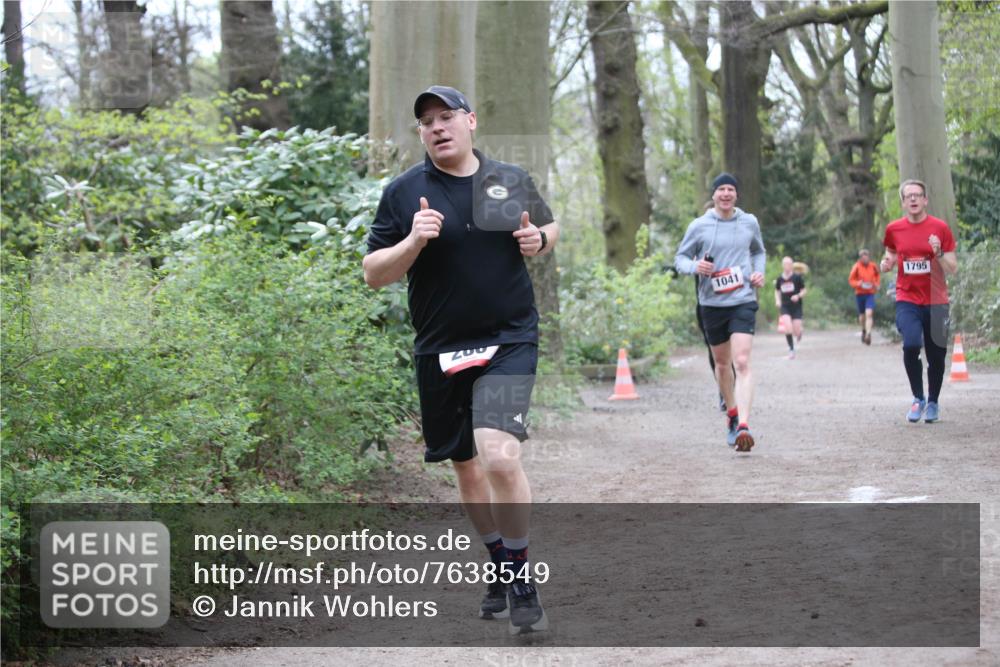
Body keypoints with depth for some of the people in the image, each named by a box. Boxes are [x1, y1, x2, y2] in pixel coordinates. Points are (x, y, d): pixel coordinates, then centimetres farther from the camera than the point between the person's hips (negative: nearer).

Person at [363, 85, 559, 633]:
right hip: (440, 349, 2)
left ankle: (521, 580, -6)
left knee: (500, 455, -20)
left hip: (509, 340, -2)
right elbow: (373, 274, -1)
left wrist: (540, 239, -2)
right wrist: (413, 243, -19)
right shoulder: (403, 192, 0)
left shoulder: (511, 180, 5)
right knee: (466, 465, 13)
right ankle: (500, 566, 35)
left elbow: (549, 227, 21)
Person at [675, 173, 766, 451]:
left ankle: (743, 426, -27)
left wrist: (759, 272, 3)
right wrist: (694, 266, -16)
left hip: (743, 301, -1)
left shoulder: (749, 222, 5)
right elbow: (680, 258, 6)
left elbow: (759, 251, 23)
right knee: (722, 363, 15)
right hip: (711, 303, 1)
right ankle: (732, 413, 39)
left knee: (742, 363, -17)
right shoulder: (699, 226, -1)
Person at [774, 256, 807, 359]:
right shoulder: (779, 279, 3)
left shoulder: (797, 277, -6)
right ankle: (791, 349, -5)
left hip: (796, 307, -1)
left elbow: (804, 290, 0)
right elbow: (777, 291, 18)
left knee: (796, 332, -3)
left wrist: (798, 296, -19)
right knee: (788, 329, -18)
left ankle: (800, 332, 36)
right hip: (784, 307, 1)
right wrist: (777, 300, 1)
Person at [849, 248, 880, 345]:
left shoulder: (873, 266, -1)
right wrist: (858, 284, -20)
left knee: (869, 313, -17)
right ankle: (863, 331, 38)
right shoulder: (857, 267, -7)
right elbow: (851, 280, -2)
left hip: (870, 294, 0)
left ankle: (868, 334, -23)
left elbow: (877, 276, 18)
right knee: (862, 315, 12)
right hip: (860, 293, 0)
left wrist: (876, 284, 1)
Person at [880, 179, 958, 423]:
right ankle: (918, 398, -3)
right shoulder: (894, 229, 2)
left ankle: (933, 403, 26)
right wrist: (887, 263, -3)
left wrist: (939, 253, -19)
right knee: (911, 345, -22)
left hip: (936, 301, 0)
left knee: (936, 355, 5)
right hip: (907, 300, 0)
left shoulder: (940, 227, -2)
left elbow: (953, 269, 0)